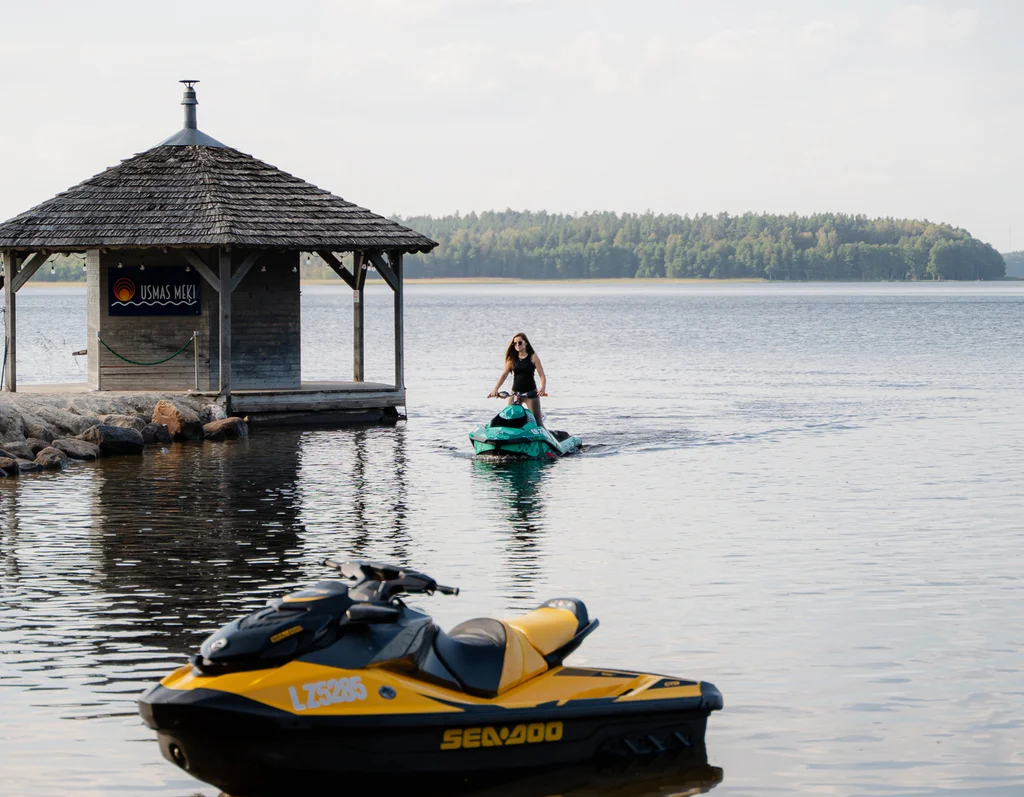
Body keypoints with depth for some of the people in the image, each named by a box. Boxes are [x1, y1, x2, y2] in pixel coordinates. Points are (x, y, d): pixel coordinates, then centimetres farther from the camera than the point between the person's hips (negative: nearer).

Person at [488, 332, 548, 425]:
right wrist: (495, 389, -15)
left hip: (531, 393, -4)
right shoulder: (512, 358, 6)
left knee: (537, 421, -7)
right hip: (515, 392, 4)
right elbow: (504, 374, -1)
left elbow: (542, 376, -7)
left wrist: (542, 388, -25)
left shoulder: (533, 357, -3)